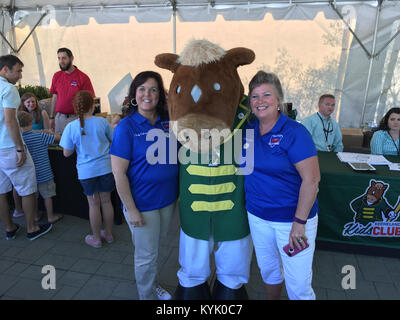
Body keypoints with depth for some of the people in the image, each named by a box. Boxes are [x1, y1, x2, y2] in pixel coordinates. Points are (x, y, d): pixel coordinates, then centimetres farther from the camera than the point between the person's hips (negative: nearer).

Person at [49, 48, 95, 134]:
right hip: (59, 118, 4)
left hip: (76, 118, -4)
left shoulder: (83, 77, -7)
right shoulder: (56, 76, 8)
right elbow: (55, 97, 15)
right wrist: (52, 117, 13)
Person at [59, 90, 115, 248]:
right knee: (106, 201, 14)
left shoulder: (71, 127, -7)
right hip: (105, 167, 1)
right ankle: (108, 234, 29)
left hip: (86, 171, -1)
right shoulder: (102, 122, -5)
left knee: (94, 204, 10)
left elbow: (67, 153, -4)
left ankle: (96, 238, 24)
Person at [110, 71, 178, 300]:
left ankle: (153, 284, 51)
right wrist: (131, 209, -15)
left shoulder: (169, 121, -2)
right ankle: (147, 295, 39)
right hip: (142, 204, -5)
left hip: (168, 199, 5)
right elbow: (119, 173, -15)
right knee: (146, 255, 12)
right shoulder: (126, 127, -15)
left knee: (155, 246, 25)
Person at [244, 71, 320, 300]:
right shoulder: (248, 130, 0)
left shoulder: (294, 132, -17)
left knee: (298, 285, 6)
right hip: (257, 215, 6)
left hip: (292, 217, -5)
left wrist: (300, 223, -19)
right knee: (268, 270, 24)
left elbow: (311, 180, -19)